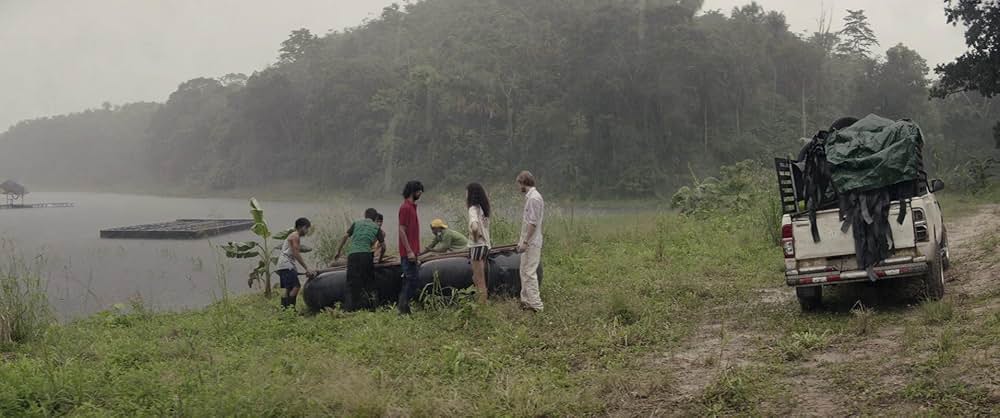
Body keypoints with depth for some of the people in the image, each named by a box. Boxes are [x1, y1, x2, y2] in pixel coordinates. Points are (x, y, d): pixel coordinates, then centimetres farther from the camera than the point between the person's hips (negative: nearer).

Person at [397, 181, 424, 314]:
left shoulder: (412, 207, 16)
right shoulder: (405, 208, -14)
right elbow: (402, 231, -18)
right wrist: (409, 251, -21)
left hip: (413, 251, 10)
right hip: (408, 252, -10)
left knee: (411, 279, 12)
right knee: (411, 279, -7)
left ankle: (402, 305, 17)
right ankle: (403, 308, -2)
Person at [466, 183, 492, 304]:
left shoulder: (473, 209, -17)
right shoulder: (482, 208, 10)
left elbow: (474, 227, -35)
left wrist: (475, 237, -18)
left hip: (477, 246, -9)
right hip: (486, 245, 9)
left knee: (480, 281, -1)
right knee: (477, 278, 19)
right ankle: (482, 302, 25)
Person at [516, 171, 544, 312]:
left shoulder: (534, 198, -17)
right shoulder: (529, 196, 14)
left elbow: (532, 223, -22)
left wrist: (525, 242, -21)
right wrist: (521, 240, 21)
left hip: (531, 243, -10)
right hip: (528, 241, 10)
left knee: (529, 273, -9)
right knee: (524, 272, 15)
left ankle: (536, 304, -7)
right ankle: (526, 300, 22)